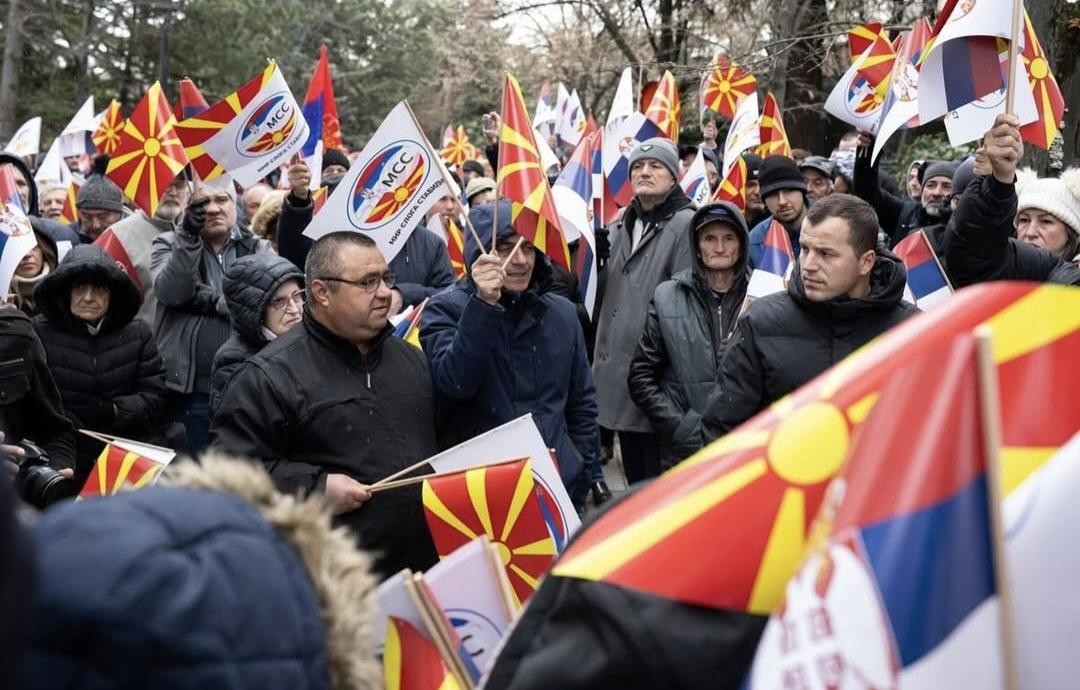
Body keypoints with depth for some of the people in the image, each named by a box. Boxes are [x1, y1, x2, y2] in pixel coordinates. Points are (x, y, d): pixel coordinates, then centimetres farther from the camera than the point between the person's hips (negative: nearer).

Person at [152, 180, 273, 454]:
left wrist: (211, 300, -12)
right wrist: (190, 236, -21)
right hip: (189, 390, -1)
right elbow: (169, 291, -13)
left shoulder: (259, 249, 10)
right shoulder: (170, 244, 7)